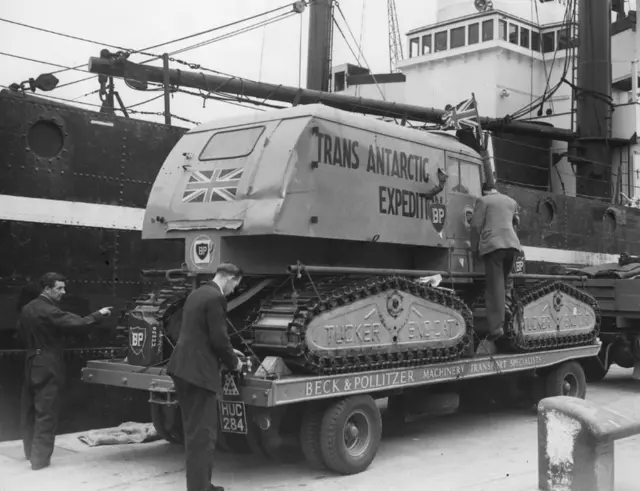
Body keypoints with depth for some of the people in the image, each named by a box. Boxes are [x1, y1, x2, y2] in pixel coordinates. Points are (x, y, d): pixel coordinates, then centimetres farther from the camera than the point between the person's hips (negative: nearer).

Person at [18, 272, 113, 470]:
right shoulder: (49, 310, -19)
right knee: (46, 412, -3)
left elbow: (21, 332, 17)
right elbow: (76, 323, -25)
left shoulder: (27, 309, 7)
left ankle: (31, 451, 31)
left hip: (31, 363, 9)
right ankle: (40, 458, -2)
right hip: (48, 366, -9)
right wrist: (99, 314, -16)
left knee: (30, 409, 17)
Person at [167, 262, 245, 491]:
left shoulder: (197, 293, 15)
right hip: (198, 372, -10)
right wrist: (234, 362, 0)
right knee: (203, 434, -4)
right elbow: (219, 338, -17)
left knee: (194, 432, 17)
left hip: (184, 368, 10)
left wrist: (228, 353, 24)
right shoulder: (216, 298, -14)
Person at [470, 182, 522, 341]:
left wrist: (475, 247, 8)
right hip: (512, 244, 5)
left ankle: (496, 326, -16)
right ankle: (499, 323, 10)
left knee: (494, 286, -8)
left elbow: (476, 225, -1)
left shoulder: (483, 200, 6)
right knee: (503, 283, 13)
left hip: (492, 244, -5)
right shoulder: (512, 201, 23)